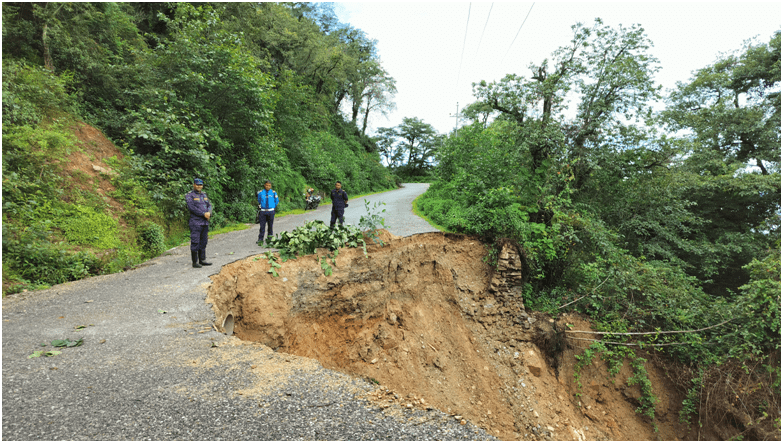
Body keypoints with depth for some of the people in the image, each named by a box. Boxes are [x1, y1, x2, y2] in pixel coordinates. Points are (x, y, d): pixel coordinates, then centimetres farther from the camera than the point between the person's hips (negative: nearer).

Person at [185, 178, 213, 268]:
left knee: (203, 242, 10)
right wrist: (203, 214, -17)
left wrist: (209, 213, -10)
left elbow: (209, 205, 11)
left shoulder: (204, 195, 17)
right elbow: (191, 207, -14)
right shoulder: (189, 195, -3)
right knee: (195, 242, -6)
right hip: (195, 222, -6)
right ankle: (195, 262, -1)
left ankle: (202, 260, 18)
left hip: (205, 222, 7)